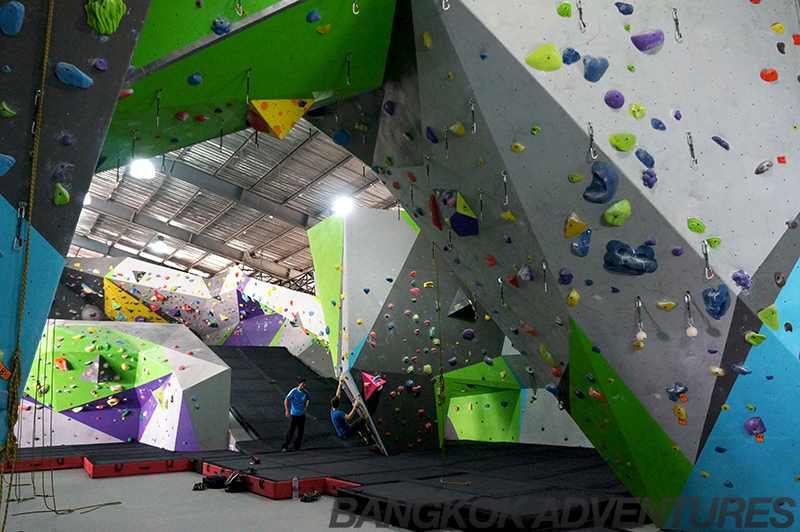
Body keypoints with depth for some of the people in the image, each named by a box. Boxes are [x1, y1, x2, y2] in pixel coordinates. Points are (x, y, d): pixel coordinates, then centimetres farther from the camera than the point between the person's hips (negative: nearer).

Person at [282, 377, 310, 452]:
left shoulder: (305, 392, 0)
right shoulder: (293, 391, -13)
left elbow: (309, 400, 19)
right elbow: (286, 401, -11)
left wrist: (306, 407, 5)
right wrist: (287, 411, -17)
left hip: (302, 415, 5)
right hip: (294, 415, -5)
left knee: (301, 431, 7)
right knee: (291, 431, -7)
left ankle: (297, 447, 20)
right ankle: (284, 446, 5)